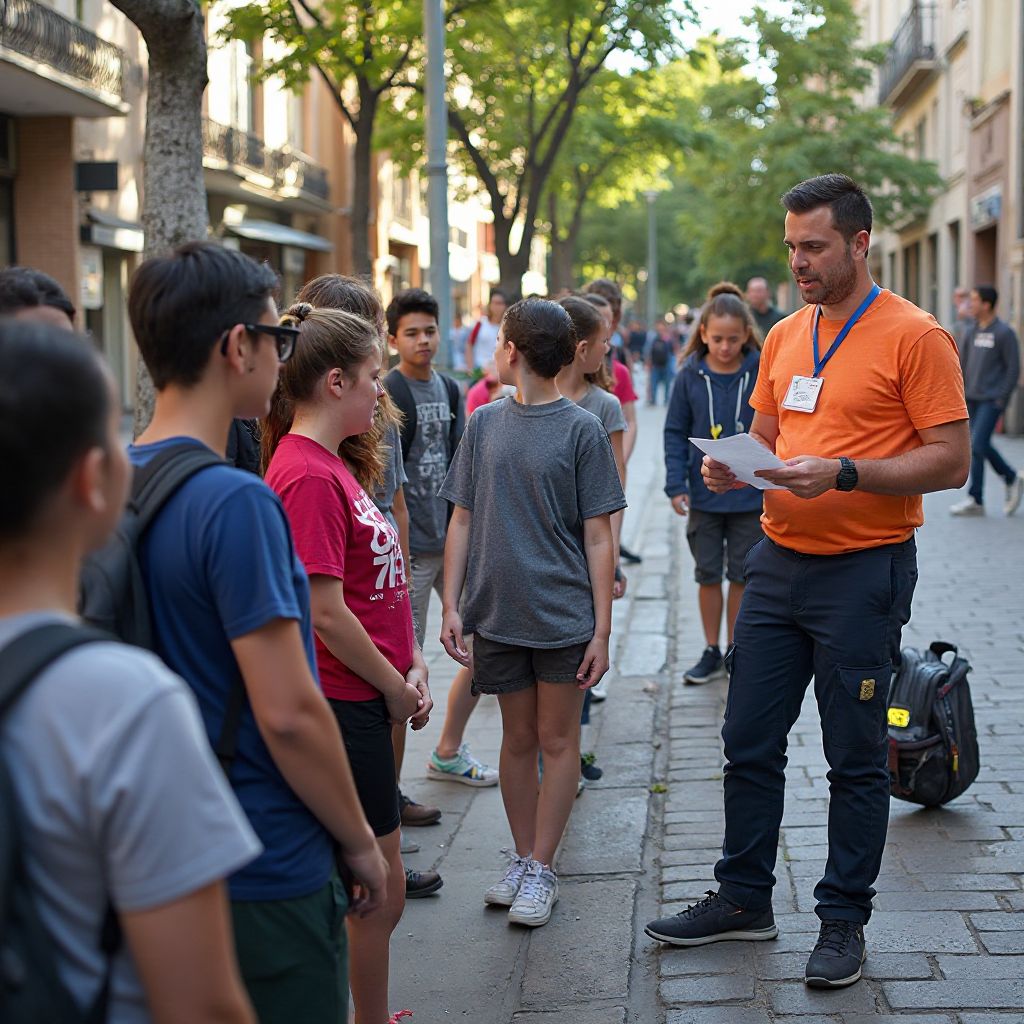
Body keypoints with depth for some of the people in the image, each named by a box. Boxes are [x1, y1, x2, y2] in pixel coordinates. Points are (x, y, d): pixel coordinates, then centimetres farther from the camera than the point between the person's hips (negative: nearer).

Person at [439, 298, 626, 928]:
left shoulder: (581, 429, -6)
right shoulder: (484, 424, 6)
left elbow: (598, 538, -6)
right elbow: (462, 522, 9)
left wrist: (601, 630, -8)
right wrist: (451, 606, 2)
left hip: (564, 615, -4)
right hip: (497, 615, 4)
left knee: (558, 742, 5)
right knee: (518, 740, 13)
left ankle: (542, 871, 14)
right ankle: (524, 860, 25)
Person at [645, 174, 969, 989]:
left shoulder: (914, 336, -10)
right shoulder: (785, 337, 10)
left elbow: (951, 461, -14)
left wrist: (843, 473, -24)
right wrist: (734, 466, -3)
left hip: (863, 571, -6)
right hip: (779, 561, 6)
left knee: (855, 759, 5)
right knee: (749, 742, 11)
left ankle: (844, 920, 19)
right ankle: (744, 897, 26)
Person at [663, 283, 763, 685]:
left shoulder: (761, 372, -8)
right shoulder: (690, 375, -5)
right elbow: (675, 433, 1)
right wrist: (676, 485, -6)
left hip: (750, 496, -1)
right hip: (704, 495, 1)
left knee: (742, 576, 9)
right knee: (708, 575, 10)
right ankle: (711, 653, 23)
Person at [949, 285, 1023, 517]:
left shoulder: (1005, 333, -8)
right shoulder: (971, 331, 10)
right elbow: (962, 364, 15)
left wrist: (1002, 399, -12)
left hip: (992, 400, -7)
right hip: (972, 400, 7)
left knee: (977, 446, -12)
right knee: (981, 447, 9)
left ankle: (974, 499, -5)